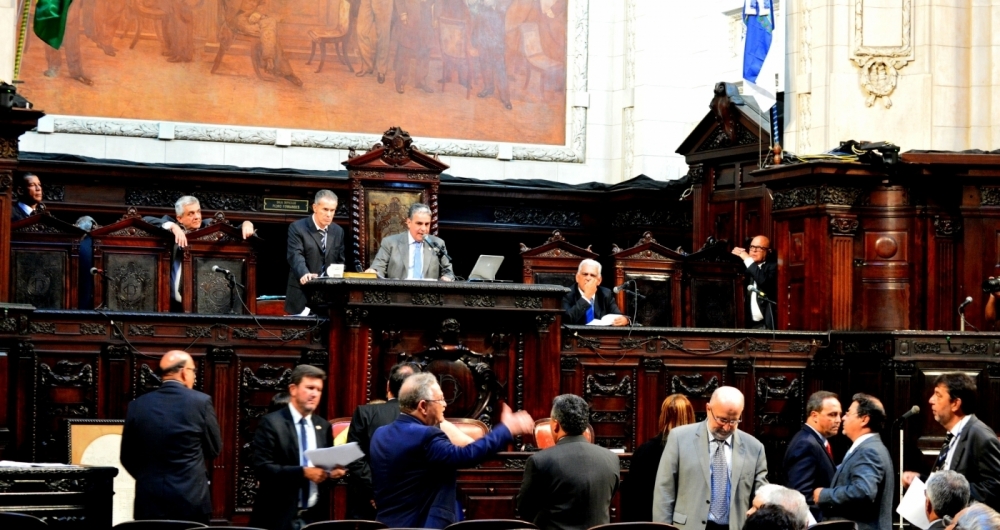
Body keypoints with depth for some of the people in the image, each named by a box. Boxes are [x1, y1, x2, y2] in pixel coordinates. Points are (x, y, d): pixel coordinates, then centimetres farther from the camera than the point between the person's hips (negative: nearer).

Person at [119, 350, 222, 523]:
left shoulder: (137, 405, 2)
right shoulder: (201, 402, -7)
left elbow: (127, 457, 9)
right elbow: (214, 450, 4)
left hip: (149, 501, 3)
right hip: (191, 500, -2)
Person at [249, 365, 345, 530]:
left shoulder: (324, 426, 13)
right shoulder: (271, 423, -5)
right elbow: (262, 467, -14)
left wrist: (333, 471, -4)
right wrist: (303, 472, -21)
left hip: (315, 516, 5)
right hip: (279, 517, -5)